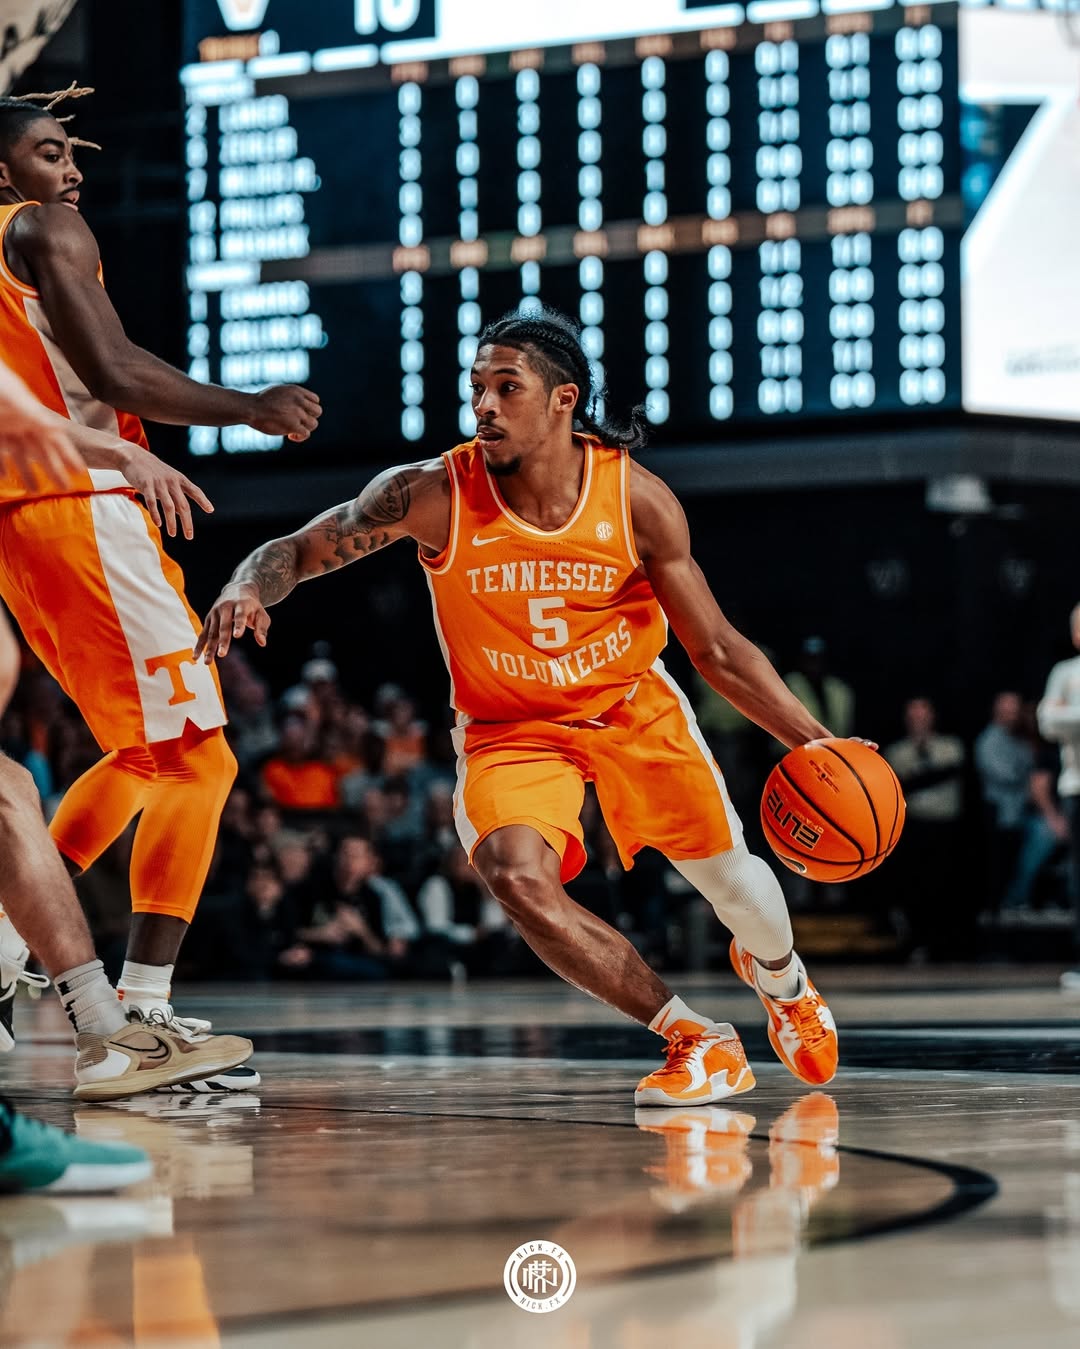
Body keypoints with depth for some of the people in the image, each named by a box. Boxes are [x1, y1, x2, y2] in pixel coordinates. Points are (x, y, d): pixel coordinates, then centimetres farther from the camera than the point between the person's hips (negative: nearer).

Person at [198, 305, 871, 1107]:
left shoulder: (637, 499, -19)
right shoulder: (433, 496, -22)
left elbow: (716, 651, -10)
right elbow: (299, 551, -14)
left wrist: (814, 740, -17)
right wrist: (248, 588, -38)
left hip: (634, 708, 1)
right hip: (509, 730, -1)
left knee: (731, 877, 3)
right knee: (517, 879, -28)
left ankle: (780, 979, 44)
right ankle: (700, 1043, -13)